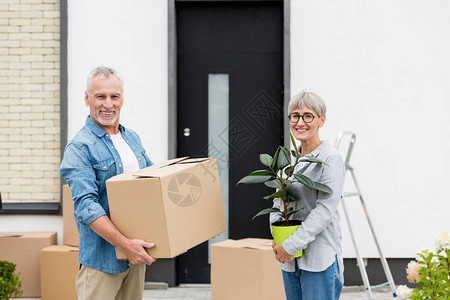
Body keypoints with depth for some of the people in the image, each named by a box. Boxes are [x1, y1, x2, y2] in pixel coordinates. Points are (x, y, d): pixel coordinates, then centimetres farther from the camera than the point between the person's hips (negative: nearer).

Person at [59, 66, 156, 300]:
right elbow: (86, 206, -22)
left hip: (136, 250, 7)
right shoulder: (79, 147, -13)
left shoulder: (132, 138, 12)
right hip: (102, 255, -7)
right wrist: (124, 244, -29)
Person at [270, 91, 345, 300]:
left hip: (320, 259, -7)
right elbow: (278, 199, 18)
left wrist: (291, 245, -18)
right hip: (290, 259, 7)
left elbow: (325, 210, -16)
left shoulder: (330, 159, -9)